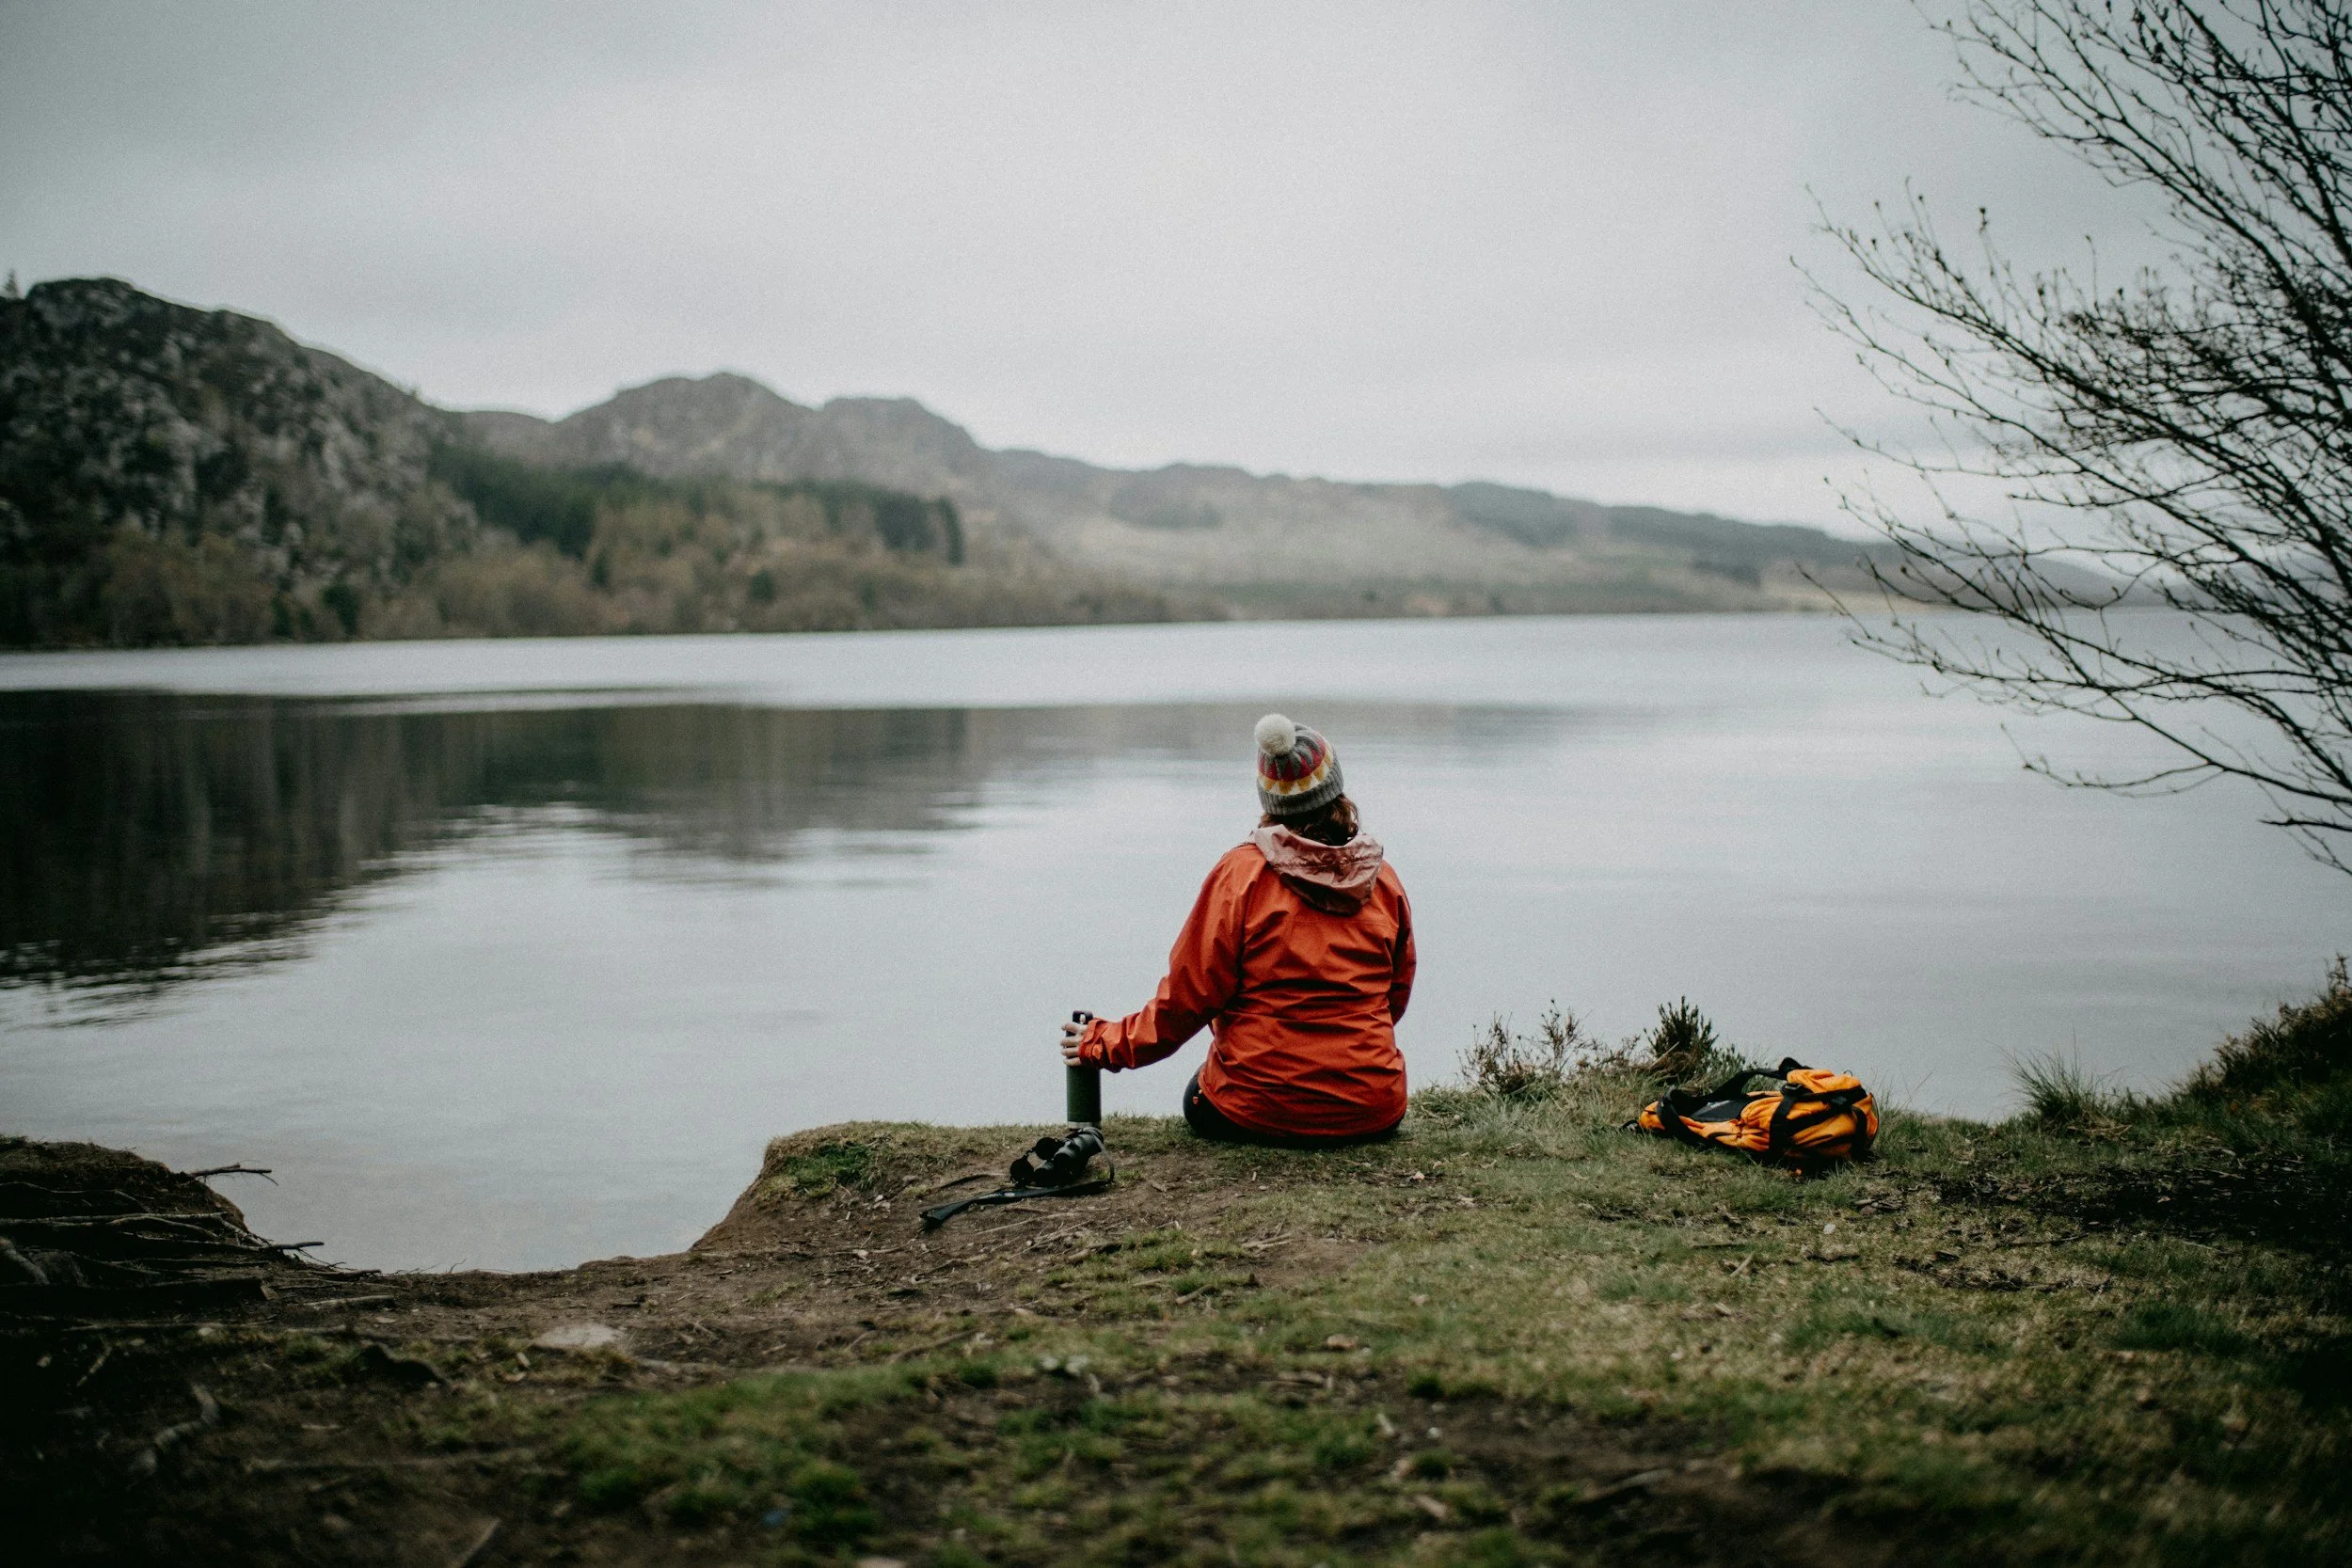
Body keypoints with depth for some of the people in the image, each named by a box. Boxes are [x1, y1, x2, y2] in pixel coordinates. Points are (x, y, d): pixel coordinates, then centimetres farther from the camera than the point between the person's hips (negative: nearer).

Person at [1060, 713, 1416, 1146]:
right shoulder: (1383, 878, -1)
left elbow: (1191, 994, -10)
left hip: (1262, 1112, -4)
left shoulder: (1241, 871, -12)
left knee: (1199, 1100, 30)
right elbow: (1397, 995, 11)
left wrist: (1107, 1043, 3)